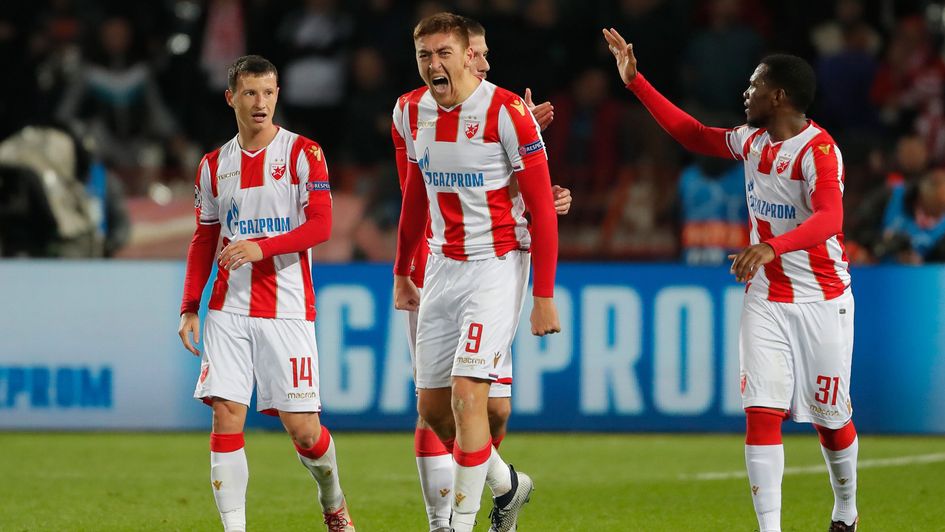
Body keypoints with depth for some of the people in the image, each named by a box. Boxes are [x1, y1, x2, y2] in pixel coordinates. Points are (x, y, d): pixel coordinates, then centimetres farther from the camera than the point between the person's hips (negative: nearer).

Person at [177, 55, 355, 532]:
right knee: (226, 415, -9)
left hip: (288, 309, -3)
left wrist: (262, 247, -22)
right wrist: (190, 307, 9)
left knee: (301, 427, -3)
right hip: (229, 309, 3)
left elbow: (321, 225, -8)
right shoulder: (214, 165, 11)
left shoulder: (303, 153, 0)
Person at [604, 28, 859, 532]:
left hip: (822, 303, -5)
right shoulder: (752, 141, 6)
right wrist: (635, 81, 20)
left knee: (831, 419, 6)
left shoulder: (818, 150, -18)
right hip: (766, 302, 6)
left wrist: (771, 247, -48)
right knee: (762, 412, -10)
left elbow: (829, 218, -33)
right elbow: (694, 135, 22)